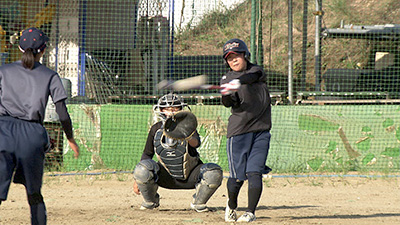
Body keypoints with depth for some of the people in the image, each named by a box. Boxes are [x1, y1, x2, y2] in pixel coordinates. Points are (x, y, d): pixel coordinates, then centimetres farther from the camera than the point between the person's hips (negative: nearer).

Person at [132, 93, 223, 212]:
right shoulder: (156, 129, -3)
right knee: (142, 169, -26)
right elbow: (147, 154, 6)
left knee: (215, 173, -26)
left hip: (191, 176, -1)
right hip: (166, 178, 1)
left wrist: (187, 137, -58)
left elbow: (196, 143, -33)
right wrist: (137, 180, 1)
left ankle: (198, 202, 3)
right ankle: (151, 201, 4)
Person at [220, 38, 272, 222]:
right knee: (237, 176, -2)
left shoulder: (255, 70, 6)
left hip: (261, 131, 1)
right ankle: (231, 206, 25)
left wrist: (239, 82, -41)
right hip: (238, 131, 0)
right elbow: (228, 103, -10)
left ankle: (250, 212, -4)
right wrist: (227, 94, -33)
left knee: (254, 172, -10)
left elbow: (253, 76, -20)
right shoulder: (227, 79, 6)